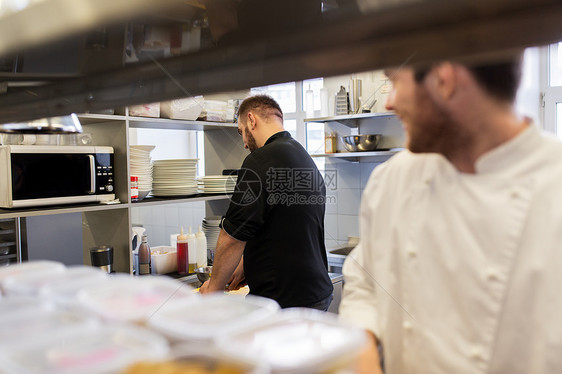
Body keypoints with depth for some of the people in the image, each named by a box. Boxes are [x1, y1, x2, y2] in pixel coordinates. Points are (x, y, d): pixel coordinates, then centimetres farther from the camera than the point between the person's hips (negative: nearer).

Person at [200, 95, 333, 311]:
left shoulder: (262, 160, -16)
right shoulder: (305, 158, 14)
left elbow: (233, 236, -15)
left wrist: (214, 286, 0)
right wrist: (246, 266, 24)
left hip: (285, 301, -9)